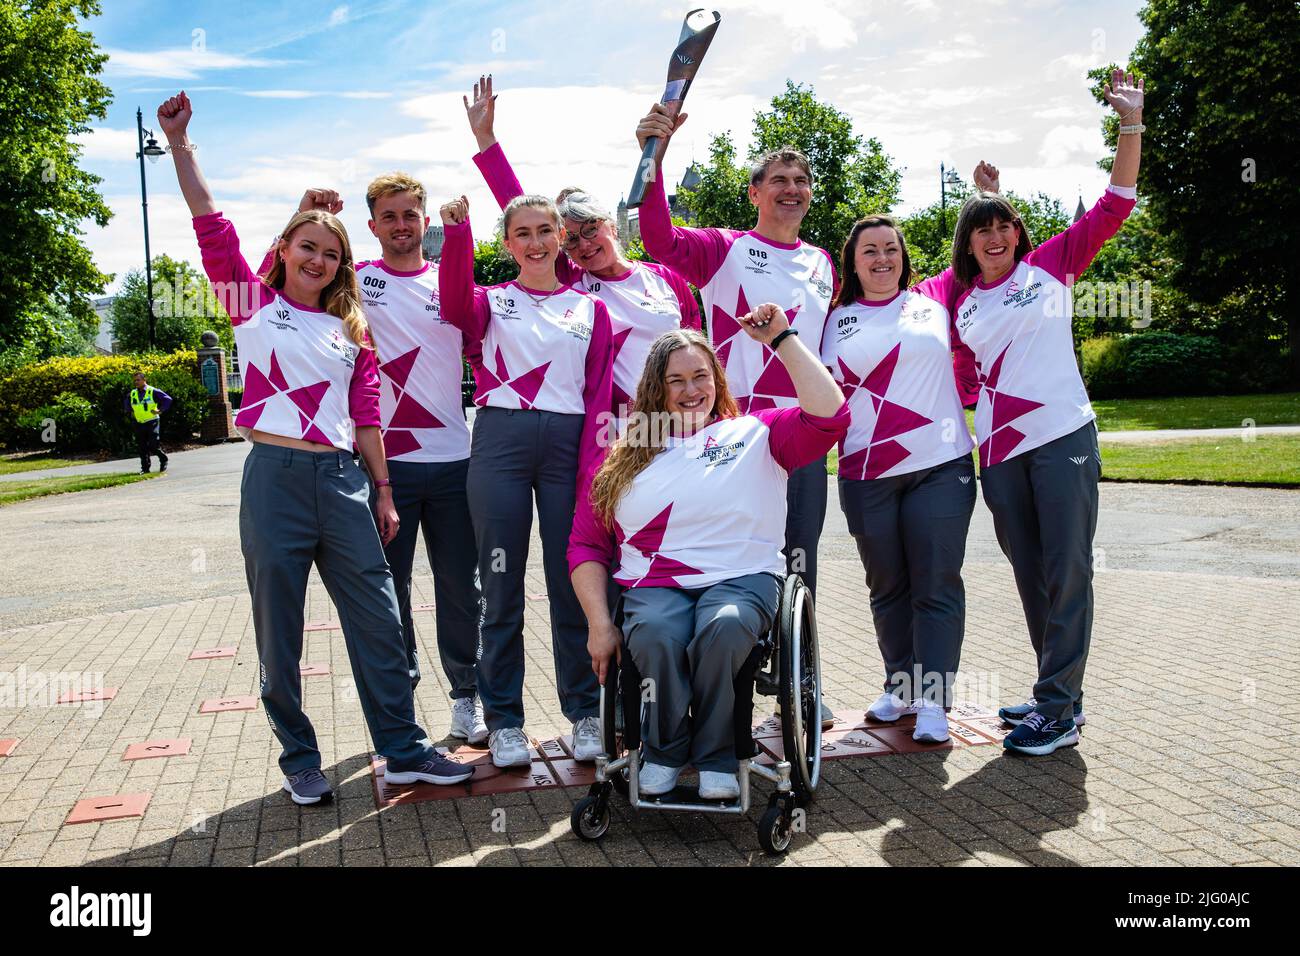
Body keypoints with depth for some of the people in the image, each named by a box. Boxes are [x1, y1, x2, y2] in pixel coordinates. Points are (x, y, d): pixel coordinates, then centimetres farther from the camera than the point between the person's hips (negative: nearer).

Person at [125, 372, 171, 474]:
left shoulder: (153, 391, -7)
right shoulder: (132, 394, 10)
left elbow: (167, 399, -10)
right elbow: (126, 404, 29)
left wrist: (160, 410, -11)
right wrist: (131, 412, 15)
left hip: (152, 422, -5)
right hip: (139, 424, 5)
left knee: (153, 446, -10)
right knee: (141, 448, 4)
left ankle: (163, 460, 14)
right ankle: (145, 468, 10)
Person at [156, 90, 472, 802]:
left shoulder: (351, 330, 14)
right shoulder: (254, 304, 7)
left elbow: (366, 417, 13)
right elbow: (212, 229, -4)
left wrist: (384, 492, 10)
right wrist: (179, 145, -11)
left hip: (342, 480, 3)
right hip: (275, 476, -3)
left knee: (378, 621, 2)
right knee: (279, 631, 4)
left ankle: (403, 749, 13)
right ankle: (299, 759, 19)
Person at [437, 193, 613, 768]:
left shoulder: (591, 309, 13)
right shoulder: (490, 302, 10)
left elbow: (599, 398, 6)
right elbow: (455, 305, -15)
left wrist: (591, 476, -3)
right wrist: (456, 233, -30)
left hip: (567, 445, 1)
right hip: (500, 441, -1)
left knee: (573, 585, 6)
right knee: (501, 587, 3)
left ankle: (585, 713, 20)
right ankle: (504, 720, 15)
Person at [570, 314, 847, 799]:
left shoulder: (756, 434, 14)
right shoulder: (625, 458, 16)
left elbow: (830, 415, -3)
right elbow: (586, 545, 13)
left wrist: (782, 339, 0)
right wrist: (598, 623, -1)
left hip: (742, 579, -1)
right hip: (653, 588, 1)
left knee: (724, 627, -36)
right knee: (655, 635, -34)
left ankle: (716, 759, -14)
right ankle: (664, 752, -7)